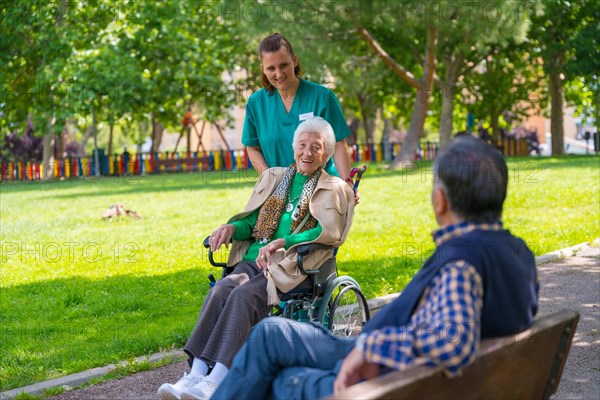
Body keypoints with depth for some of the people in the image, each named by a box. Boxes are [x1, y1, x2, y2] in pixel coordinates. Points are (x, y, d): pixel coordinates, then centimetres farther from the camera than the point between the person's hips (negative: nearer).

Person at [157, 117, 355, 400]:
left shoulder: (334, 190, 10)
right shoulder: (273, 177, 25)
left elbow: (330, 233, -6)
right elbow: (252, 220, 22)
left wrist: (283, 242, -18)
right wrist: (232, 227, -3)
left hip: (293, 267, -4)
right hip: (254, 259, 5)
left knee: (243, 295, -32)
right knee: (220, 290, -27)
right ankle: (196, 374, -37)